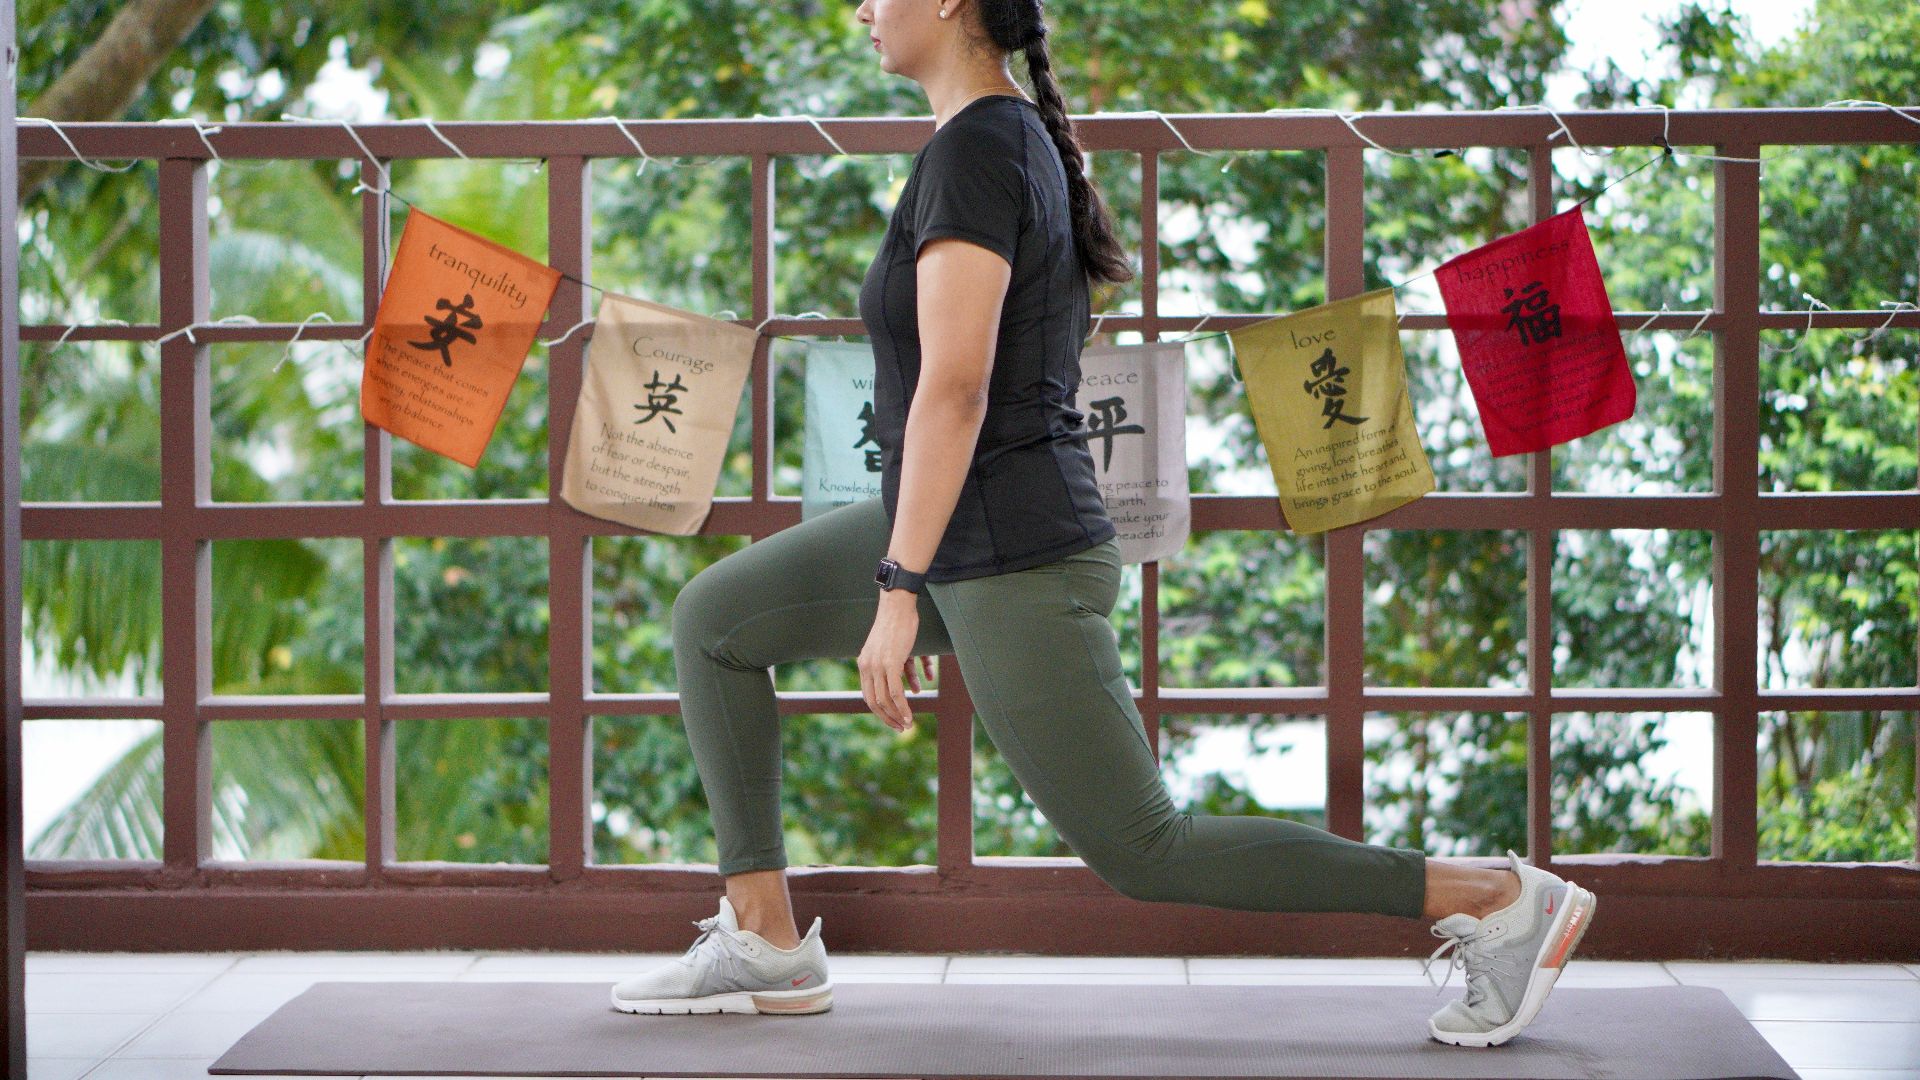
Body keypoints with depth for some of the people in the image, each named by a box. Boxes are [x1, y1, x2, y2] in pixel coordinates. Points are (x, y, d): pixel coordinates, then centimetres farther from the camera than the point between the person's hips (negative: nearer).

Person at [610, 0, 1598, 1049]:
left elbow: (954, 387, -24)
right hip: (973, 540, 10)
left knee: (1143, 852, -3)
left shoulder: (971, 150, -17)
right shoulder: (1023, 135, 12)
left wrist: (898, 591, -24)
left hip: (1010, 559, -10)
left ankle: (1499, 900, 0)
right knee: (714, 619, 14)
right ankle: (764, 942, 14)